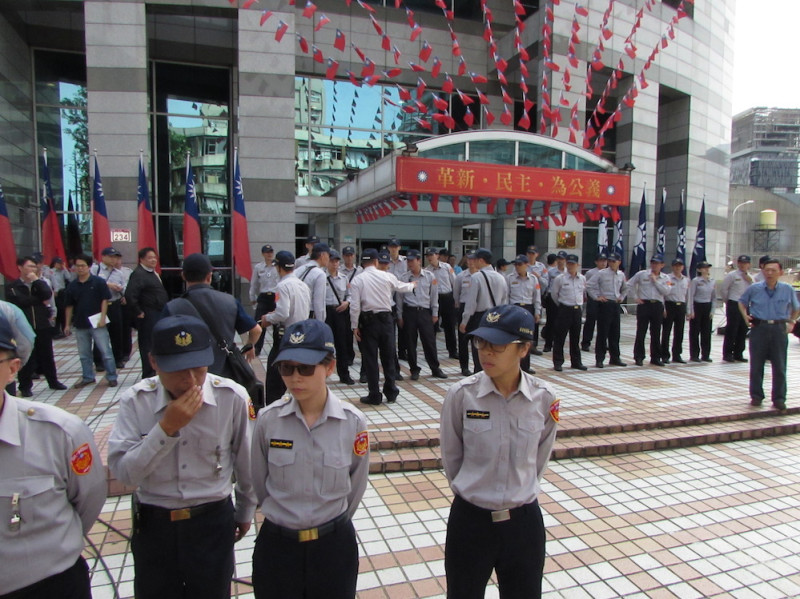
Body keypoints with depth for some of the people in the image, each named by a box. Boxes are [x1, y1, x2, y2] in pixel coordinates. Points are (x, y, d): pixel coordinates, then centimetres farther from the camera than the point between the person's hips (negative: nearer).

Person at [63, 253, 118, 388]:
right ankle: (87, 378, 25)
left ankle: (112, 377, 6)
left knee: (106, 351, -2)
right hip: (80, 324, 4)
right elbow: (69, 306, 11)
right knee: (84, 354, 13)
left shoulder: (98, 282, -5)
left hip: (96, 323, -4)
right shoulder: (72, 286, 7)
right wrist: (67, 324, 10)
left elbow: (105, 300, -6)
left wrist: (102, 318, -13)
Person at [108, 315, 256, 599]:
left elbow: (245, 461, -3)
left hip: (213, 522, 0)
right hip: (152, 525, 1)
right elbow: (122, 471, -16)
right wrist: (166, 428, -27)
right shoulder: (135, 401, -12)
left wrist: (245, 511, 10)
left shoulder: (232, 397, -16)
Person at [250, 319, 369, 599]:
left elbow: (356, 485, -1)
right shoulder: (267, 419, -13)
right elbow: (259, 483, 2)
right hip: (276, 544, 1)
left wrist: (332, 523, 10)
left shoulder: (353, 421, -15)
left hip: (333, 544, 0)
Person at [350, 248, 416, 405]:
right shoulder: (387, 276, 0)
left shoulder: (357, 280, -5)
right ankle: (391, 393, 20)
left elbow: (355, 306, -10)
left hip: (368, 321, -2)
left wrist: (354, 326, -2)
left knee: (370, 358, 5)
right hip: (386, 319, 2)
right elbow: (402, 287, 18)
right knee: (388, 356, 12)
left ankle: (374, 396, 10)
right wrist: (412, 285, 40)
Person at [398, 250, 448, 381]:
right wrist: (399, 316, 6)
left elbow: (434, 295, 8)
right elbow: (400, 297, 6)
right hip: (409, 312, 0)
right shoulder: (403, 277, 1)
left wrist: (435, 313, 7)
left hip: (425, 311, 0)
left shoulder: (429, 276, 2)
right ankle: (414, 370, 18)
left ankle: (435, 369, 15)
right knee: (410, 343, 5)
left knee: (429, 341, 2)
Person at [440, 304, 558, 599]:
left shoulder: (544, 398, -11)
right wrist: (471, 492, 9)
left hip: (524, 521, 1)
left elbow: (541, 457, 5)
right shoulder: (462, 394, -16)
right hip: (470, 519, -1)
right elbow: (451, 457, -1)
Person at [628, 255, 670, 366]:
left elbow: (666, 291, -6)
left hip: (658, 306, 2)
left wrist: (656, 281, -8)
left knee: (656, 333, 8)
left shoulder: (665, 278, 7)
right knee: (641, 332, 0)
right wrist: (636, 297, 1)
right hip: (644, 304, -2)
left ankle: (655, 358, 18)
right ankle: (639, 357, 8)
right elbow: (630, 285, 7)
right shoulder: (641, 274, 3)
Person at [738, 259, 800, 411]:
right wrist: (745, 315, 2)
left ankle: (779, 399, 12)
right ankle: (756, 396, 16)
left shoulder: (788, 289, 3)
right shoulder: (754, 289, 2)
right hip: (759, 328, 0)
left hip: (779, 329, 0)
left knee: (780, 366, 2)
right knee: (756, 365, 5)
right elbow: (742, 301, 18)